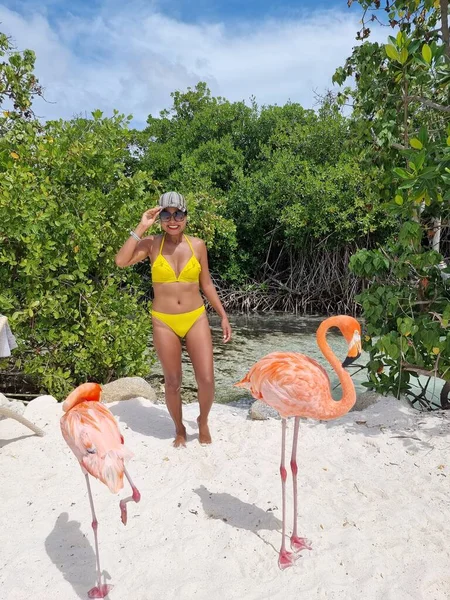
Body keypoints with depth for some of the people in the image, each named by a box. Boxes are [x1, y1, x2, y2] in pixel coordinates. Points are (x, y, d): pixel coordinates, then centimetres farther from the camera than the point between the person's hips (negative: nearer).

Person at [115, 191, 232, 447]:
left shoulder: (198, 245, 1)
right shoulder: (151, 244, -3)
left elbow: (206, 284, 8)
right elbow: (121, 261, -19)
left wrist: (223, 316, 6)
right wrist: (141, 228, -15)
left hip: (196, 319, 1)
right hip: (164, 322, -1)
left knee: (207, 380, -3)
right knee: (172, 382, 9)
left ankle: (203, 421, 27)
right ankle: (180, 429, 33)